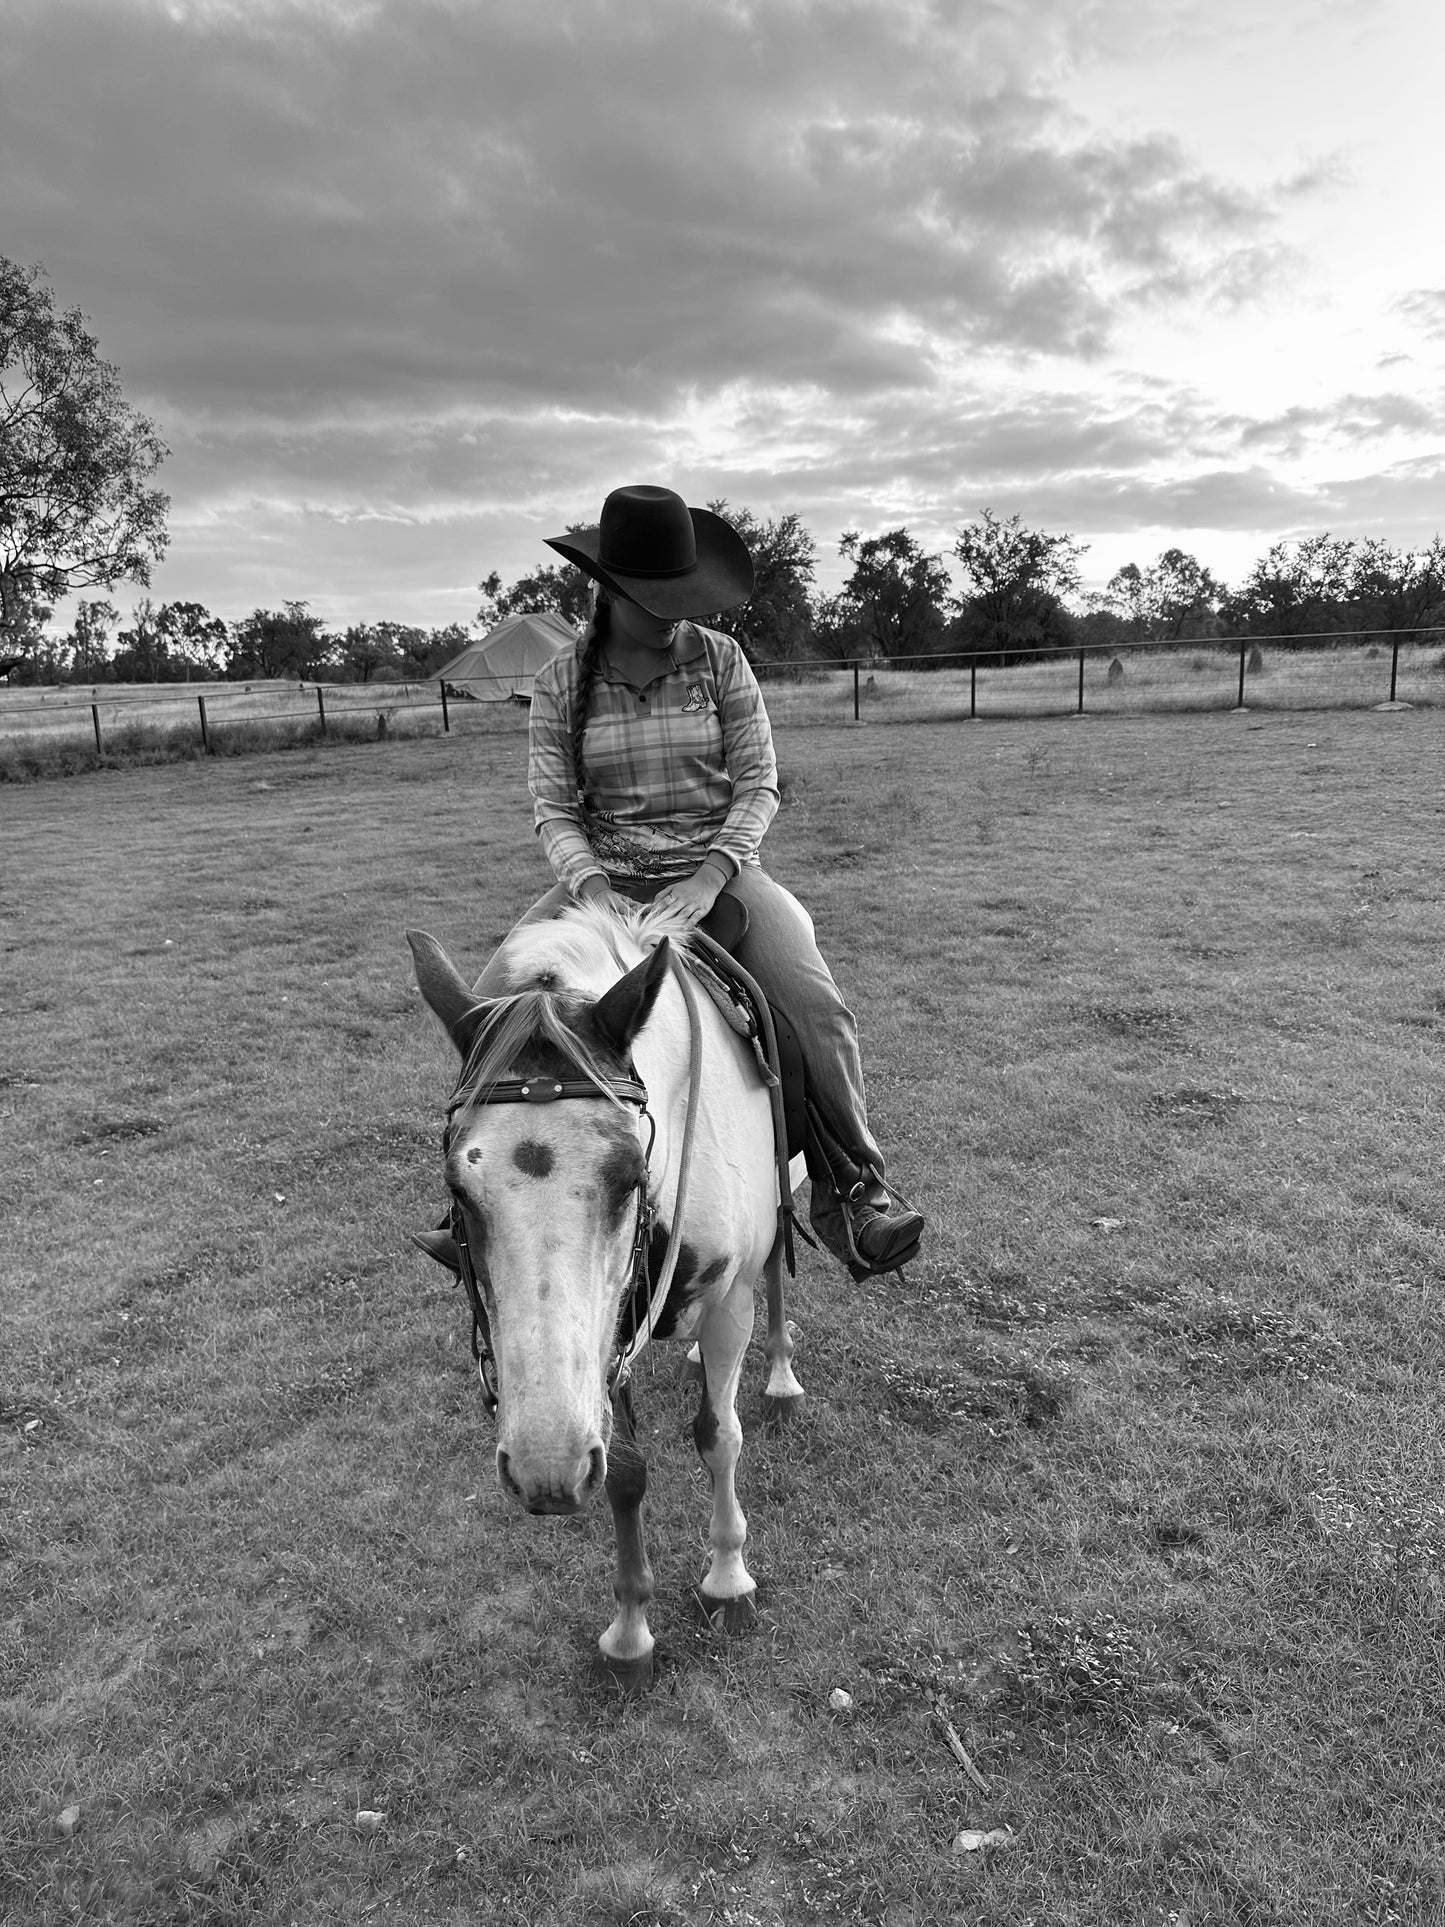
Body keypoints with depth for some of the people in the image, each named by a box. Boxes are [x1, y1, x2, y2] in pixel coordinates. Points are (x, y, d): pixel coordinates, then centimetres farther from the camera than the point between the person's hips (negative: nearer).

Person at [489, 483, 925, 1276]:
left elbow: (758, 784, -3)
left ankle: (851, 1182, -4)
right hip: (605, 877, 2)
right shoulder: (560, 682, 1)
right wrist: (587, 882, -22)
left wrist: (711, 875, -20)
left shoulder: (721, 660, -1)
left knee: (815, 1005, -26)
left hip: (718, 868, -1)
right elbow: (553, 805, -1)